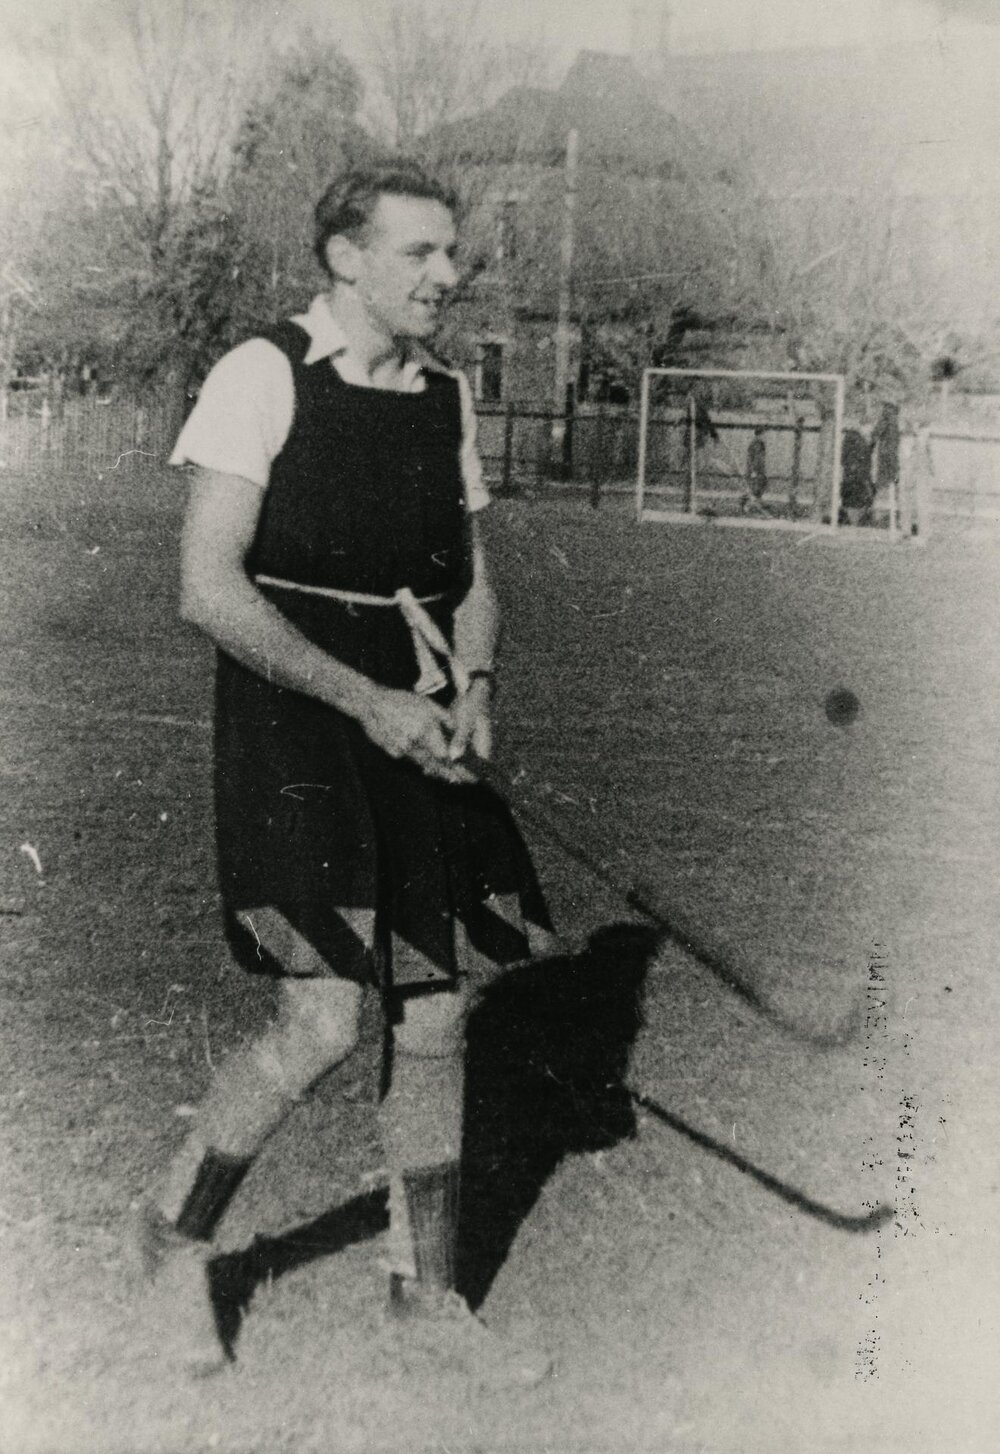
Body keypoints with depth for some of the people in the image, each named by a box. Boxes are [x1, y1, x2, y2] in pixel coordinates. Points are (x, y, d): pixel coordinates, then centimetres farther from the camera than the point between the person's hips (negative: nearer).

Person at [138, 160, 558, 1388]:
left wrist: (473, 684, -2)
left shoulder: (447, 398, 11)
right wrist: (367, 701, -18)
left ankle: (426, 1292, 26)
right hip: (291, 724, -6)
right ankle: (175, 1233, 17)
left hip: (418, 726, 6)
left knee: (436, 1020, 8)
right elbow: (208, 589, -15)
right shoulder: (262, 377, -8)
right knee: (321, 1025, -12)